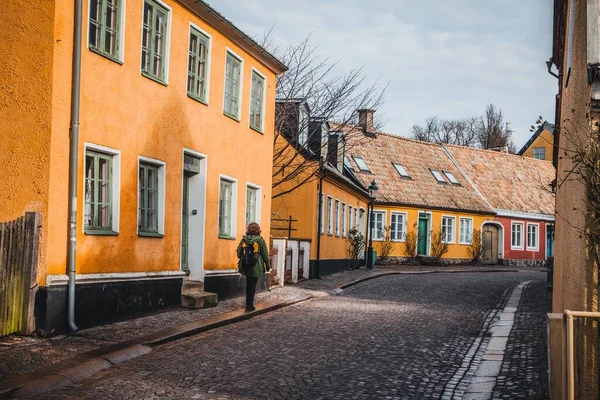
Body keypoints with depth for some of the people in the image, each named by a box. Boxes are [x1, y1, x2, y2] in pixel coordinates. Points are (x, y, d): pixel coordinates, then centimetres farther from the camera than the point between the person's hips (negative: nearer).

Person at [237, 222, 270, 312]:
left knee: (249, 284, 19)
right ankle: (250, 305, 4)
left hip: (245, 267, 3)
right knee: (252, 285, 3)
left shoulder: (244, 240, -1)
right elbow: (265, 254, -4)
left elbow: (239, 253, 4)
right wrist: (267, 265, 7)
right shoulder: (260, 240, -9)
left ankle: (248, 303, 22)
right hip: (255, 267, -3)